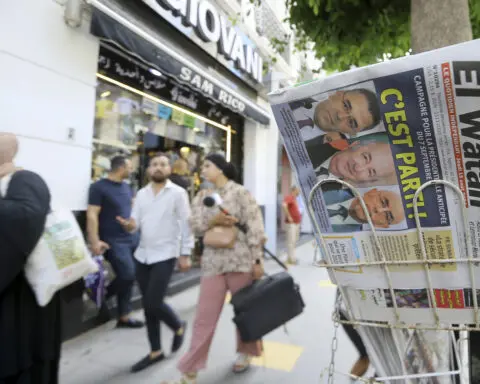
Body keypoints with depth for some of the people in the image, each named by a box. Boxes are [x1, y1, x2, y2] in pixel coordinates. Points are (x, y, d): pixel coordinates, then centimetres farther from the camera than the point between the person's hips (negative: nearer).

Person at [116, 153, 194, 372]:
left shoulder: (178, 193, -5)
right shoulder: (141, 194, 9)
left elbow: (186, 224, -7)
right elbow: (136, 222, 5)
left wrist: (186, 254, -10)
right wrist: (129, 225, -19)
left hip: (165, 256, -5)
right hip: (142, 255, 6)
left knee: (153, 304, -9)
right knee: (148, 305, 11)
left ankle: (179, 327, 23)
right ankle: (156, 352, 28)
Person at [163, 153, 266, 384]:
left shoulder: (240, 192, -4)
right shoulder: (203, 196, 11)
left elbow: (254, 227, -8)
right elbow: (195, 226, 5)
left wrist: (257, 260, -11)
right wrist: (213, 221, -14)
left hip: (240, 260, -3)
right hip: (213, 262, 4)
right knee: (204, 317, 6)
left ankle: (245, 352, 39)